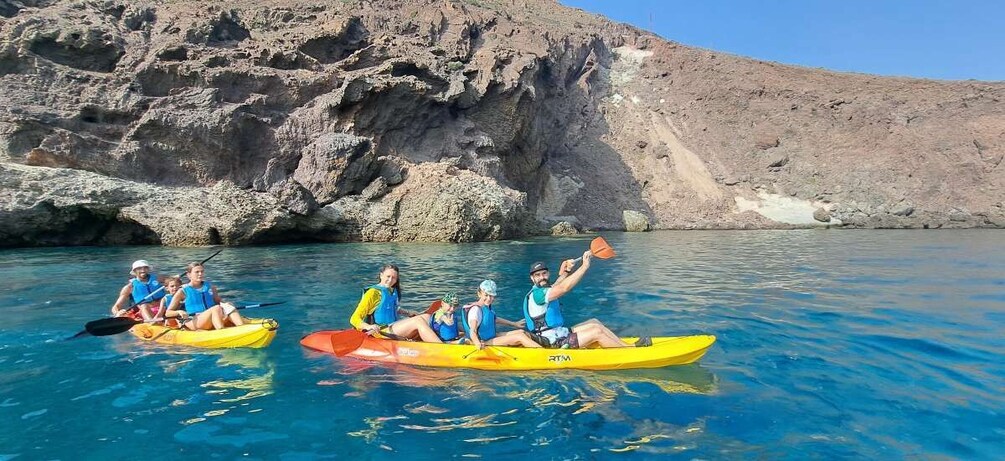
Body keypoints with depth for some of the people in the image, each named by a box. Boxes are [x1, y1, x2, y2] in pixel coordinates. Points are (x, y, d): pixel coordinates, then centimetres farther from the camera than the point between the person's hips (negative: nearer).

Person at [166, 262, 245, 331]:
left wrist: (224, 304, 0)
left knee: (228, 307, -25)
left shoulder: (210, 287, 16)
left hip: (211, 322, 4)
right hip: (193, 322, -4)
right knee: (216, 308, -31)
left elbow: (218, 302, 25)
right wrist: (179, 312, -19)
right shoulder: (183, 291, 4)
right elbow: (168, 313, 4)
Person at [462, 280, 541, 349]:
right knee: (520, 337, -17)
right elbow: (472, 331, -33)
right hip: (485, 343, -10)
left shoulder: (487, 306, 7)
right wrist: (478, 343, -55)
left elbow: (494, 319, 25)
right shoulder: (476, 309, -22)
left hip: (492, 337, 10)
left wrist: (514, 324, 33)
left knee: (521, 332, 7)